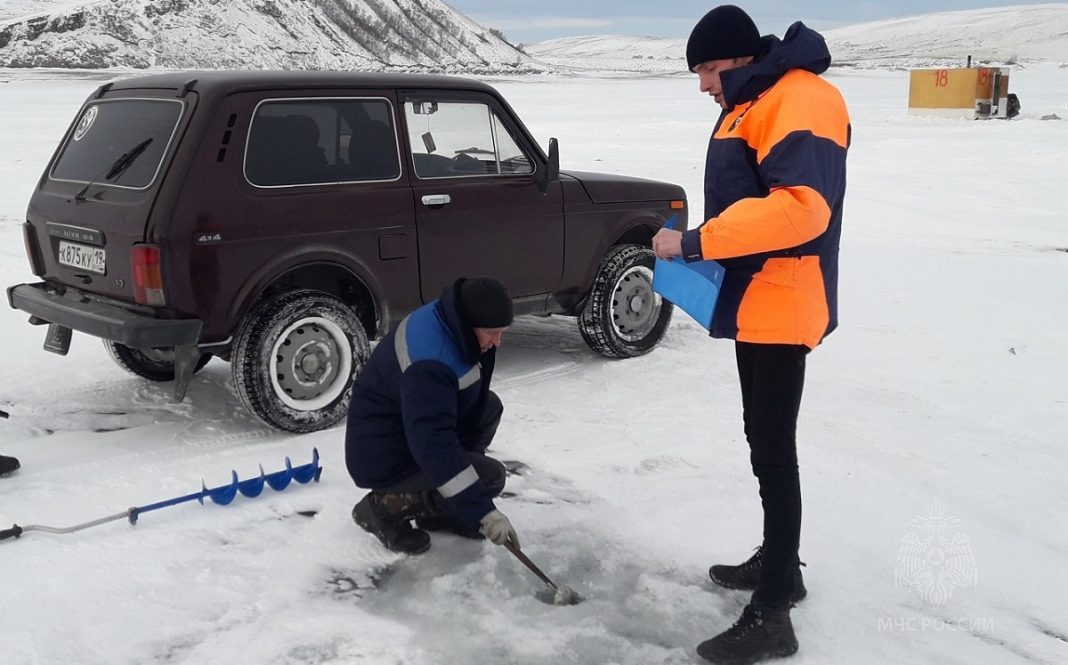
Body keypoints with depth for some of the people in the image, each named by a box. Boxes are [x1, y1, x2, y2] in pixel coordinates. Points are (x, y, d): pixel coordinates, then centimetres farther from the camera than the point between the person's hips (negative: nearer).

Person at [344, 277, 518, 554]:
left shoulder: (451, 319, -6)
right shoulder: (429, 360, -35)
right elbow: (434, 445, -39)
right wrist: (483, 511, -37)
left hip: (410, 429, 10)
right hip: (384, 457, -10)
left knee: (490, 406, 6)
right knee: (491, 476, -14)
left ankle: (437, 508, 12)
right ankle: (385, 507, -3)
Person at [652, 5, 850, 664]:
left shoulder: (801, 100, -18)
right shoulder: (751, 103, 16)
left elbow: (802, 205, -31)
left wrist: (695, 242, -28)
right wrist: (701, 250, 9)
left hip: (781, 305, -11)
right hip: (754, 301, 11)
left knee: (773, 450, -8)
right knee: (764, 440, 18)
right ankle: (779, 562, 33)